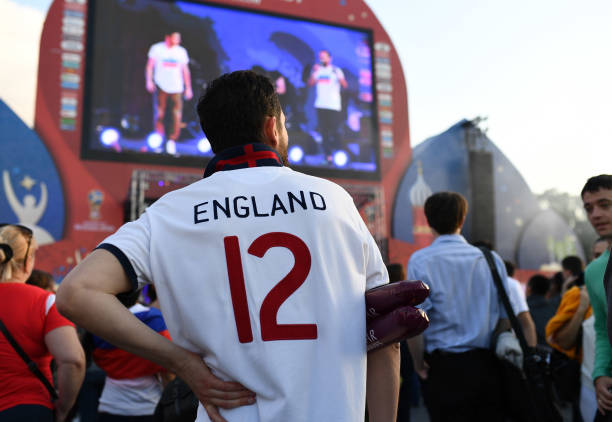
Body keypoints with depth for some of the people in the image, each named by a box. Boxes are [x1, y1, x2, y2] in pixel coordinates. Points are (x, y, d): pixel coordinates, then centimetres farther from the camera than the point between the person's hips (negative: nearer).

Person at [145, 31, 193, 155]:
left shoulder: (181, 51, 12)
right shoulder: (157, 48, 6)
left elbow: (185, 70, 14)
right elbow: (150, 65, 4)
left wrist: (188, 88, 10)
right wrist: (149, 81, -9)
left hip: (177, 87, 2)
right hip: (160, 86, -2)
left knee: (177, 115, -8)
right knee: (159, 114, -3)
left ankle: (172, 141, 3)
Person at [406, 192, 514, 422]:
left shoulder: (420, 261, -9)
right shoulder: (491, 258, 3)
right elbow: (505, 318, 6)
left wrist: (419, 364, 0)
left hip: (444, 367, -3)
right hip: (486, 365, 3)